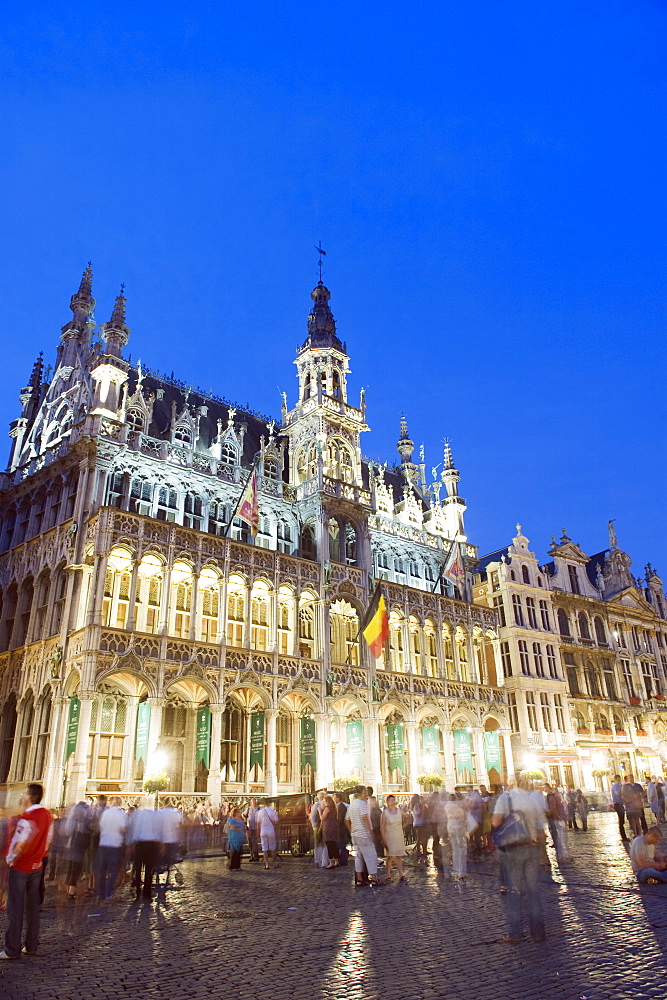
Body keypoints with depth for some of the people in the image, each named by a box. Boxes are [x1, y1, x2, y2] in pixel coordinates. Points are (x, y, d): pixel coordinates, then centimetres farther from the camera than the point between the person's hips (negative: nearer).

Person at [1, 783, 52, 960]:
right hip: (36, 866, 6)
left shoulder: (27, 817, -21)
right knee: (33, 907, 12)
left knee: (15, 908, 3)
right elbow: (48, 839, 6)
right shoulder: (47, 815, 0)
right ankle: (31, 946, 18)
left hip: (19, 866, -6)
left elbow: (19, 843, -19)